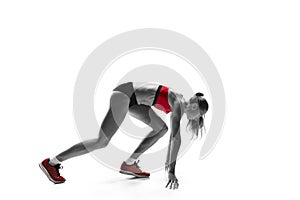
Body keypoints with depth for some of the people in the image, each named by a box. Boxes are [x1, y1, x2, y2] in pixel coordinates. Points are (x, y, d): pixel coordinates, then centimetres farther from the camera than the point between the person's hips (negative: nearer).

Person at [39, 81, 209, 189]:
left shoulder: (181, 103, 10)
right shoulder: (179, 105, -16)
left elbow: (174, 137, 17)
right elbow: (176, 138, -23)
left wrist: (170, 165, 21)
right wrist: (171, 171, -24)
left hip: (131, 97, 10)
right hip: (124, 95, -9)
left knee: (162, 128, 10)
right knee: (102, 142, -12)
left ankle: (129, 164, 11)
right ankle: (51, 163, -5)